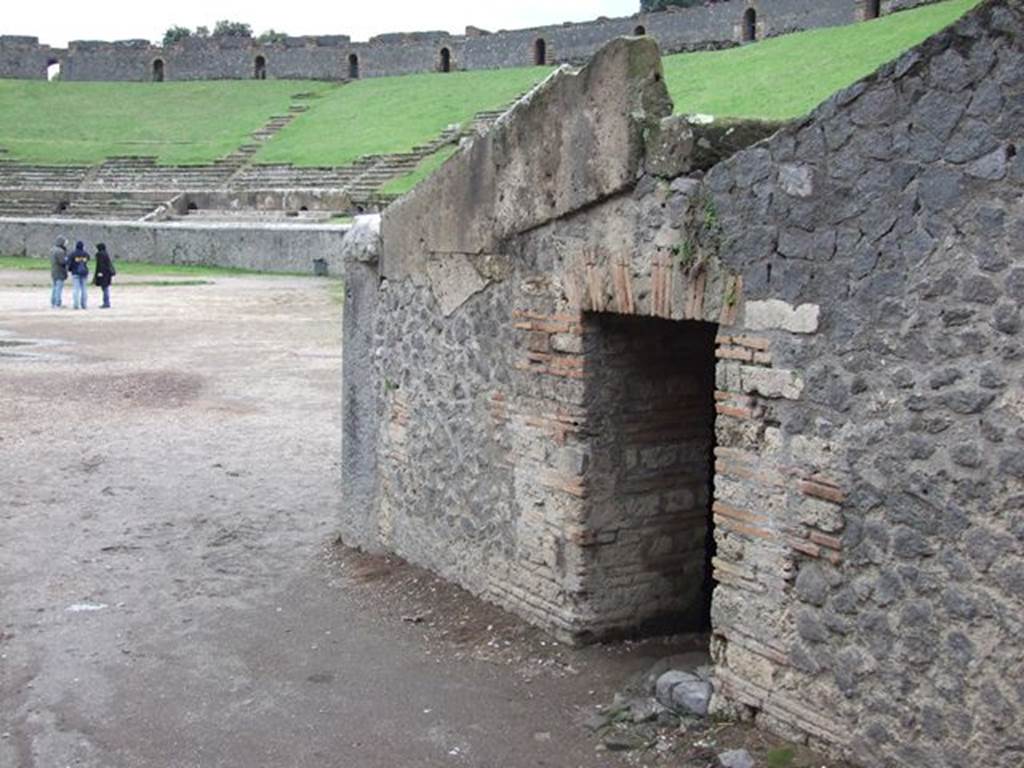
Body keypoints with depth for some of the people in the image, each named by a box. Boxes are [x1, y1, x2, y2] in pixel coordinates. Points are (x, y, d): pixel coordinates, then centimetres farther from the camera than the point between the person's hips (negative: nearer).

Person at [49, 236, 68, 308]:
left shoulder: (53, 250, 13)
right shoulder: (60, 251, -19)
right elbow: (62, 262, -23)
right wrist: (67, 259, -3)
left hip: (53, 272, 10)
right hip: (60, 273, -10)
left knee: (55, 288, 15)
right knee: (59, 288, -8)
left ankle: (53, 303, 18)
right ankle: (58, 304, -10)